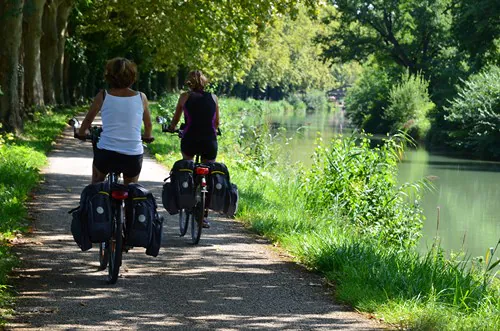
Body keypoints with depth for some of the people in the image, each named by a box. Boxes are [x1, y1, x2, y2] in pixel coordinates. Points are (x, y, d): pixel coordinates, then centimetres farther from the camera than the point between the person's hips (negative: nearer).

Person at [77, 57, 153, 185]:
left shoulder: (103, 96, -2)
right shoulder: (141, 98, 0)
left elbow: (88, 119, 14)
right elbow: (148, 124, 16)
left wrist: (81, 133, 34)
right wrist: (148, 136, 38)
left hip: (106, 154, 0)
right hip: (133, 155, 0)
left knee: (96, 181, 30)